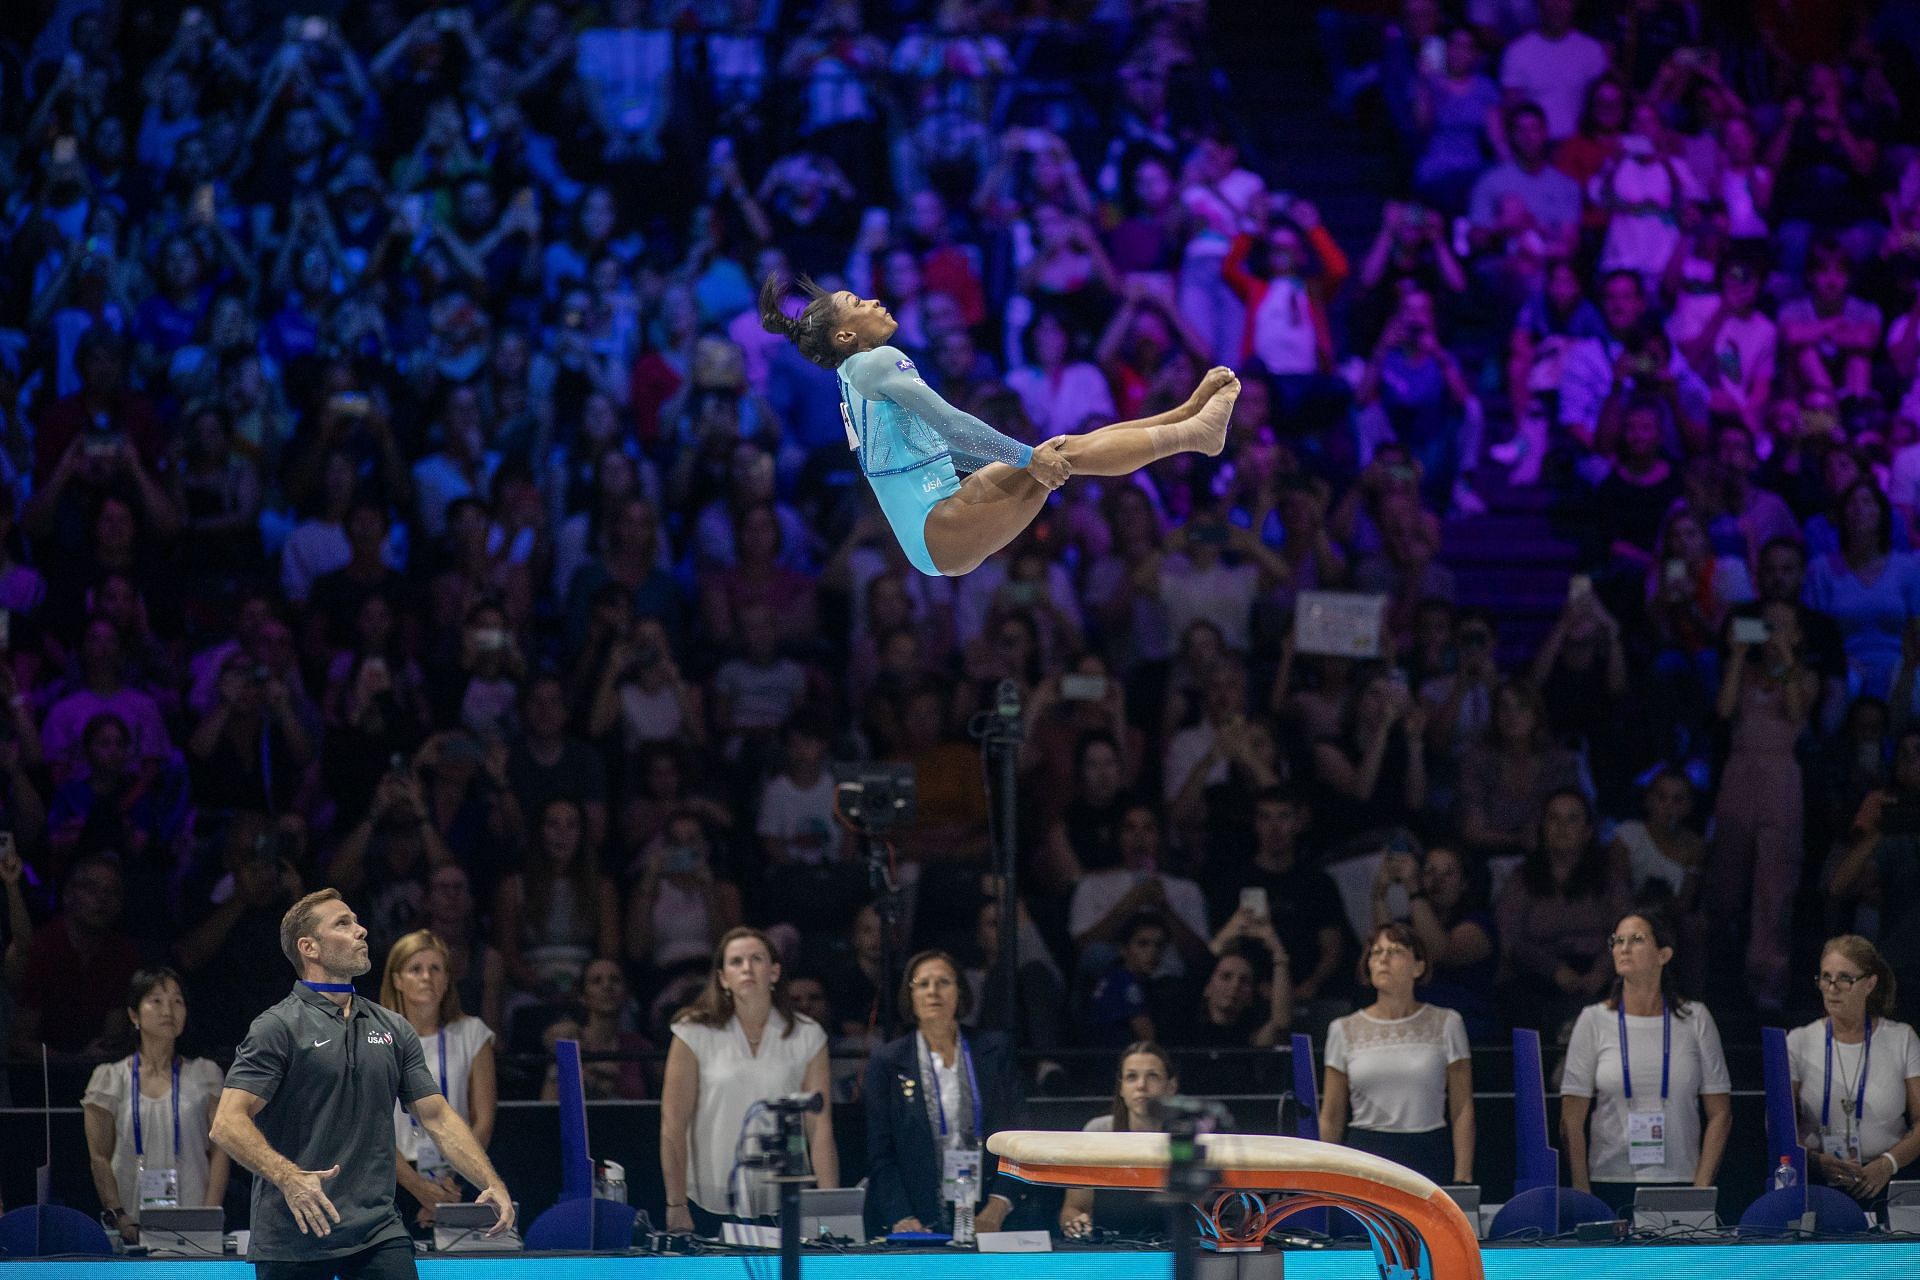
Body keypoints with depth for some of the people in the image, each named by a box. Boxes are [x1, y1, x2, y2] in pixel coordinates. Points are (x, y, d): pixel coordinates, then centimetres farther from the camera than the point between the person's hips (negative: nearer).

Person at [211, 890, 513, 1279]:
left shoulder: (393, 1028, 13)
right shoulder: (277, 1028, -5)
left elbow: (438, 1117, 14)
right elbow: (228, 1124, -13)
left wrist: (491, 1183, -1)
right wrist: (288, 1177, -29)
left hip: (379, 1234, 4)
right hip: (294, 1239, -4)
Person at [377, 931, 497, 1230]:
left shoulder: (472, 1034, 11)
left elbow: (483, 1121, 6)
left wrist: (455, 1180, -9)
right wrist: (418, 1187, -14)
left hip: (457, 1182, 1)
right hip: (395, 1180, -1)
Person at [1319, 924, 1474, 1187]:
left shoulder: (1446, 1024, 6)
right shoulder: (1345, 1031, 9)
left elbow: (1462, 1110, 3)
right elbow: (1331, 1117, 11)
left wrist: (1462, 1179, -4)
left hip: (1428, 1160, -1)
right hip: (1364, 1154, 1)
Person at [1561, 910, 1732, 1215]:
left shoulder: (1695, 1019, 6)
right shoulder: (1594, 1021, 5)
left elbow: (1720, 1114, 6)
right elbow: (1572, 1119, 2)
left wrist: (1701, 1187, -4)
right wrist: (1581, 1196, -5)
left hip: (1679, 1183, 0)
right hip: (1610, 1186, 0)